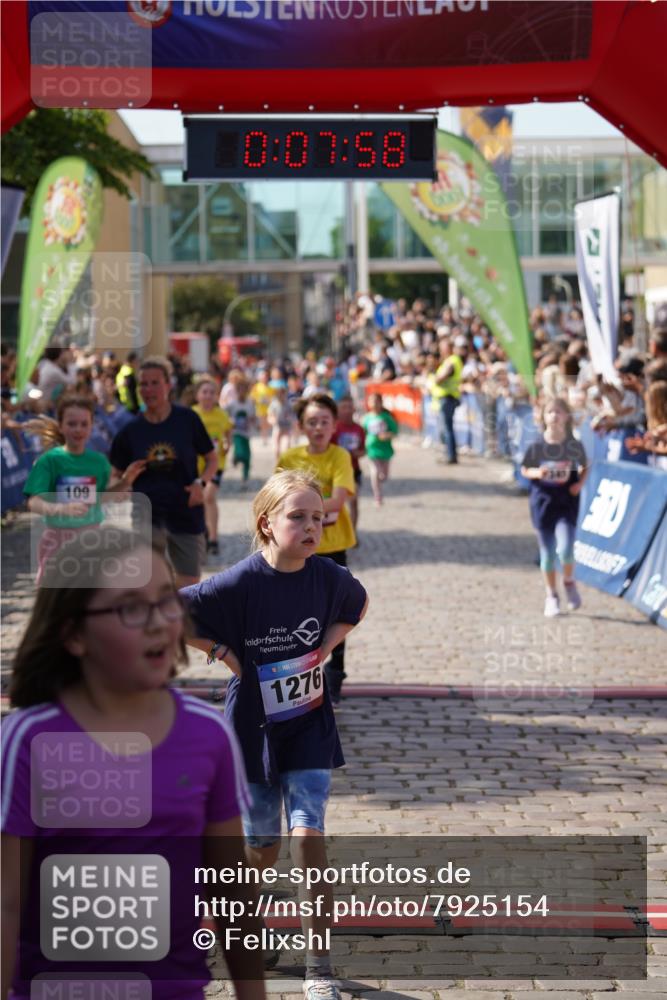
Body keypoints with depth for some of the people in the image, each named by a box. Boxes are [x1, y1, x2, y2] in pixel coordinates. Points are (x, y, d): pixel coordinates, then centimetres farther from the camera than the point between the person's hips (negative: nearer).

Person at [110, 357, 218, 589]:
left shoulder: (187, 420, -2)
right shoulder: (131, 430, 1)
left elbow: (212, 459, 6)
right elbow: (117, 475, 10)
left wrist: (201, 483, -12)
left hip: (187, 514, 0)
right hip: (148, 516, 0)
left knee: (188, 585, 9)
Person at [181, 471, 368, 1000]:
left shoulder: (328, 576, -8)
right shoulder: (239, 583, -18)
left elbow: (358, 604, 16)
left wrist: (326, 645, 1)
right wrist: (225, 652, -13)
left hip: (309, 724, 2)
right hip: (253, 725, -1)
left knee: (309, 836, -10)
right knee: (262, 850, 8)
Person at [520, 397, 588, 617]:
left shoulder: (574, 445, -6)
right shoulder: (537, 446, -7)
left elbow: (584, 467, 10)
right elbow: (524, 470, 3)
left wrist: (580, 483, -7)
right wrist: (537, 472, -17)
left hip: (567, 502, -1)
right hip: (542, 501, 1)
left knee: (565, 549, -15)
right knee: (547, 554, 8)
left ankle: (569, 582, 15)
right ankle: (551, 596, 25)